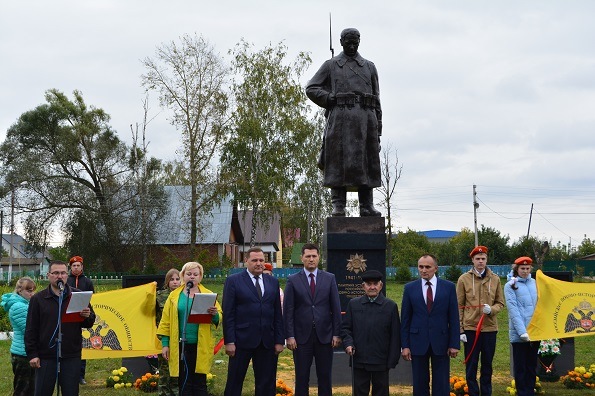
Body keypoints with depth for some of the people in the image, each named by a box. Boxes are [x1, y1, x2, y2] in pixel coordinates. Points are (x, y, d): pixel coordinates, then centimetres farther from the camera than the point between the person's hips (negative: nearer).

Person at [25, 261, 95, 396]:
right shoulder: (38, 299, 3)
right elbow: (31, 330, 2)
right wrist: (32, 354, -4)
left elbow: (90, 323, 9)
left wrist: (87, 316, -14)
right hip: (46, 357, -1)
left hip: (72, 357, 1)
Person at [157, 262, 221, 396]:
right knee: (184, 383, 5)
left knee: (200, 383, 3)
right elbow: (165, 322, 5)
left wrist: (214, 314, -21)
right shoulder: (174, 296, 7)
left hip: (201, 347, -1)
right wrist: (165, 344, -1)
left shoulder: (208, 295, 6)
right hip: (180, 346, 1)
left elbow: (218, 318, 2)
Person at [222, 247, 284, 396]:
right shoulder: (233, 281, 0)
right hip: (242, 340, -3)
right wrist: (229, 341, -10)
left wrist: (279, 340, 5)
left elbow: (278, 314, 11)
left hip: (267, 342, 4)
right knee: (234, 383, 4)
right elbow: (228, 314, -4)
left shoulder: (273, 282, 11)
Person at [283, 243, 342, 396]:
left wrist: (337, 334, -1)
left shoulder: (329, 278, 5)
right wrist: (289, 336, -7)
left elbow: (336, 308, 4)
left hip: (325, 336, 1)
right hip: (302, 337, -1)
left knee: (325, 377, 6)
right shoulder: (293, 280, 2)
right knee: (302, 378, 5)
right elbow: (288, 311, -1)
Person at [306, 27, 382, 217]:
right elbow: (311, 88, 9)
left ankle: (367, 206, 2)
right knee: (338, 162, -7)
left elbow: (376, 100, 16)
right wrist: (331, 99, -6)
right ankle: (338, 205, -5)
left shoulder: (369, 67, 18)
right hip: (340, 119, -2)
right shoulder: (330, 65, 13)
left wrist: (378, 128, 9)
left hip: (365, 119, 2)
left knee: (367, 164, -1)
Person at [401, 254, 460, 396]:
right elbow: (405, 319, 3)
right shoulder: (410, 288, 3)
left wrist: (454, 344, -4)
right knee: (420, 384, 7)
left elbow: (454, 318, 1)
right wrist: (405, 345, -2)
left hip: (441, 342, -1)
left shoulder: (449, 287, 1)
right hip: (418, 342, 1)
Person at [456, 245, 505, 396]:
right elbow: (459, 306, 0)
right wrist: (460, 330, -4)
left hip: (490, 328, 2)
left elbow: (500, 303, 10)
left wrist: (491, 309, -13)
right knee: (471, 366, 3)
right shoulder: (464, 279, -1)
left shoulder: (495, 279, 5)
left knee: (487, 366, 10)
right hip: (470, 328, -2)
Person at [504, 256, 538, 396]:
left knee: (532, 365, 11)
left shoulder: (535, 283, 10)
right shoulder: (510, 285, -4)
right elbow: (513, 310, -11)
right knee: (520, 366, 1)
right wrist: (522, 332, -19)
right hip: (518, 334, -4)